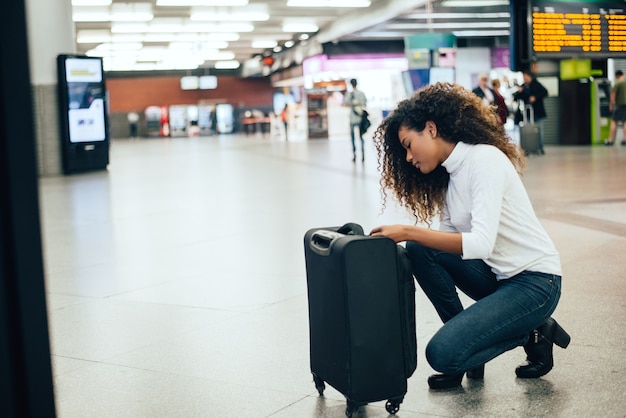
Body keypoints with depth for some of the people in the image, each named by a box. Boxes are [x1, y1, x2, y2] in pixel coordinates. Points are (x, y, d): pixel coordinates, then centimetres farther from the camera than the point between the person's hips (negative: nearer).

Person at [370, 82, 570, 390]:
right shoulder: (449, 175, 10)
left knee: (442, 353, -20)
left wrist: (408, 232, -29)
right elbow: (449, 240, 5)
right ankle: (465, 335, 0)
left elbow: (480, 243, -28)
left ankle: (533, 333, 3)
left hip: (535, 282, -8)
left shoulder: (484, 159, -17)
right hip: (497, 275, 8)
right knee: (419, 250, -11)